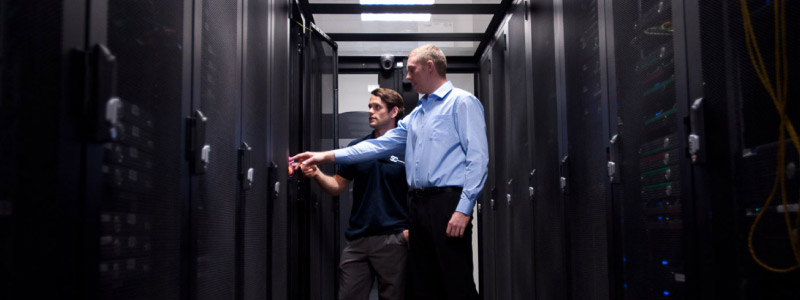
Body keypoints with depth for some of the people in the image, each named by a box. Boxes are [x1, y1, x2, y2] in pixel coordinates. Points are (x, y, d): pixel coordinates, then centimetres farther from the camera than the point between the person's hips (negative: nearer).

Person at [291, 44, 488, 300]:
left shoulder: (462, 102, -3)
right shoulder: (416, 114, 22)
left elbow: (478, 158, -11)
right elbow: (380, 144, 18)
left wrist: (463, 209, -19)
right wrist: (327, 156, 11)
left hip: (448, 202, -8)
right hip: (417, 204, 8)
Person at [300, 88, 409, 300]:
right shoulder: (357, 147, 9)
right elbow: (338, 186, 12)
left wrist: (413, 228, -16)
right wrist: (317, 174, -7)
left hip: (393, 240, -4)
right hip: (357, 238, 4)